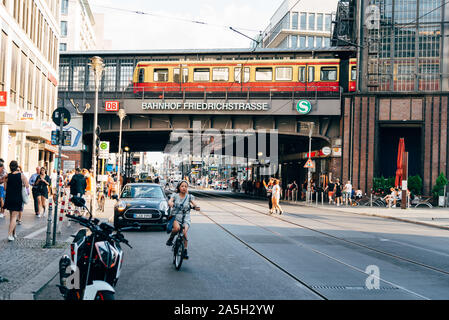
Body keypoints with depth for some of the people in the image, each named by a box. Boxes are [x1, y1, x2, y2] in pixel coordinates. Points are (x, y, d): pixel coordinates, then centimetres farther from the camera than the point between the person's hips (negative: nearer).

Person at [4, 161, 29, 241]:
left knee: (12, 216, 16)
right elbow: (27, 186, -11)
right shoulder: (21, 176, -7)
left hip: (9, 198, 3)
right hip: (18, 199, -3)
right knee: (14, 217, -1)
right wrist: (28, 192, 6)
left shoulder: (7, 176, -2)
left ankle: (13, 234, 25)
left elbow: (5, 188, 2)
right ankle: (10, 234, -11)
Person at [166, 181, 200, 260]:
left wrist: (196, 207, -34)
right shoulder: (175, 195, 5)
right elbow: (170, 201, -14)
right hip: (175, 216, -1)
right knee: (177, 228, -33)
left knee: (184, 232, -22)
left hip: (186, 218, 1)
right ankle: (171, 238, -2)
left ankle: (185, 251, -7)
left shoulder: (189, 197, 6)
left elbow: (194, 203, -11)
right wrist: (170, 203, -38)